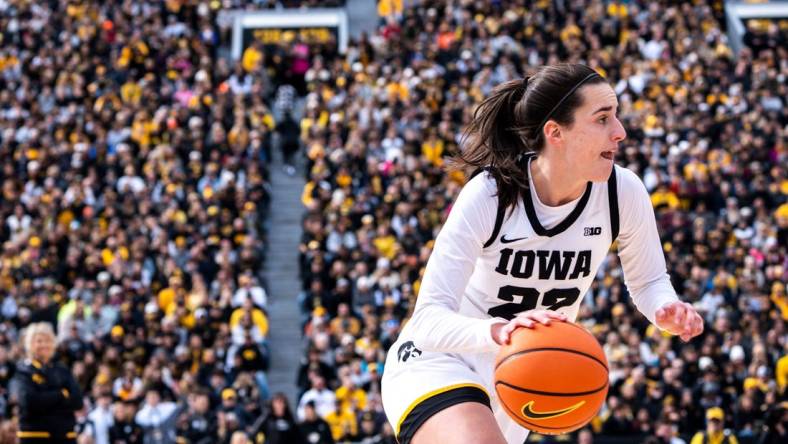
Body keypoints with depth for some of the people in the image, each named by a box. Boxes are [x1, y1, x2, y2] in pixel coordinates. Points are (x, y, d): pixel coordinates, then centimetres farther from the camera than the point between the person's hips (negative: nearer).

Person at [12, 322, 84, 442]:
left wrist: (45, 401, -12)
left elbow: (77, 401, -1)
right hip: (35, 437, -4)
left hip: (65, 436, 4)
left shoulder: (63, 372, 11)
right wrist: (61, 395, -9)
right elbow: (29, 401, -17)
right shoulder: (24, 372, -1)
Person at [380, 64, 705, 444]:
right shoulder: (489, 194, -24)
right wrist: (498, 331, -48)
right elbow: (429, 319, -27)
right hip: (437, 361, -5)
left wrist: (665, 309, -21)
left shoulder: (623, 192, -14)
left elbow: (647, 281, 4)